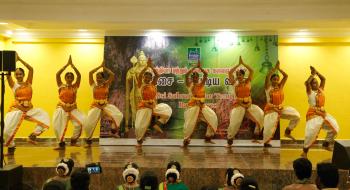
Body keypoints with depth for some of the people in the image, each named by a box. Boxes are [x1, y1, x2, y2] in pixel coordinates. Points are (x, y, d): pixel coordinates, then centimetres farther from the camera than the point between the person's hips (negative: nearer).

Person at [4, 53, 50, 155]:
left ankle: (33, 136, -2)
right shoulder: (13, 85, 1)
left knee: (44, 116, -10)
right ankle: (11, 148, 12)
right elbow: (8, 74, -13)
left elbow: (31, 69, -5)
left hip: (29, 109, 3)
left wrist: (20, 59, -6)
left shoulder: (28, 83, 5)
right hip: (16, 109, -3)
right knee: (7, 130, -11)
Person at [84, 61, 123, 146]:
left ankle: (114, 131, 3)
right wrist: (100, 66, -7)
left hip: (106, 105, 1)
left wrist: (104, 67, -1)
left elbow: (112, 75, -8)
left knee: (119, 115, -20)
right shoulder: (93, 85, 1)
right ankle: (88, 140, 18)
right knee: (88, 124, -6)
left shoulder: (106, 84, 3)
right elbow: (90, 73, -11)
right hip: (96, 106, -1)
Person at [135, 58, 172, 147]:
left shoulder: (153, 84, 3)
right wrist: (147, 66, -22)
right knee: (140, 126, -5)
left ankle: (157, 124, -11)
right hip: (144, 106, -2)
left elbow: (157, 75, -11)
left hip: (154, 105, 2)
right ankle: (139, 140, 22)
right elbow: (139, 75, -20)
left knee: (167, 109, -22)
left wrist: (151, 66, -18)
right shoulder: (141, 85, -2)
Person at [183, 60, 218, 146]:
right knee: (190, 123, -11)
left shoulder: (201, 84, 9)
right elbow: (186, 75, -16)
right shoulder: (189, 84, 0)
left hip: (202, 105, 5)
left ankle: (208, 137, 16)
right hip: (193, 106, -4)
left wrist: (199, 67, -11)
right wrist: (195, 67, -13)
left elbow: (206, 74, -2)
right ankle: (186, 140, 7)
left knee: (213, 118, 2)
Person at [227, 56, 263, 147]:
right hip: (238, 104, -2)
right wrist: (239, 64, -11)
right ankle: (230, 139, 11)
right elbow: (230, 73, -13)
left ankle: (257, 132, 6)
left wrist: (243, 63, -8)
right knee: (234, 122, -10)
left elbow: (251, 71, -6)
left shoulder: (247, 81, 4)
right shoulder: (235, 83, -1)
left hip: (248, 103, 2)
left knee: (261, 114, -13)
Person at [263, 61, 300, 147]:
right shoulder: (268, 87, -9)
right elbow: (267, 77, -25)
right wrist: (275, 68, -21)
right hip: (271, 110, -5)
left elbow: (286, 76, -4)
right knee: (270, 128, -9)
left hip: (281, 109, 5)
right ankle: (266, 142, 20)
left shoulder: (280, 86, 2)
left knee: (297, 116, -5)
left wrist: (279, 68, -9)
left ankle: (287, 131, 12)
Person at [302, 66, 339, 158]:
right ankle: (305, 151, -4)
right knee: (311, 132, -17)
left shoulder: (321, 90, 9)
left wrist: (316, 72, 3)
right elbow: (307, 83, -26)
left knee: (335, 127, 10)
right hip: (313, 114, -8)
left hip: (323, 113, 8)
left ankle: (326, 144, 26)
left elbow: (323, 79, 9)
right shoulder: (310, 92, -8)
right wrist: (313, 74, -13)